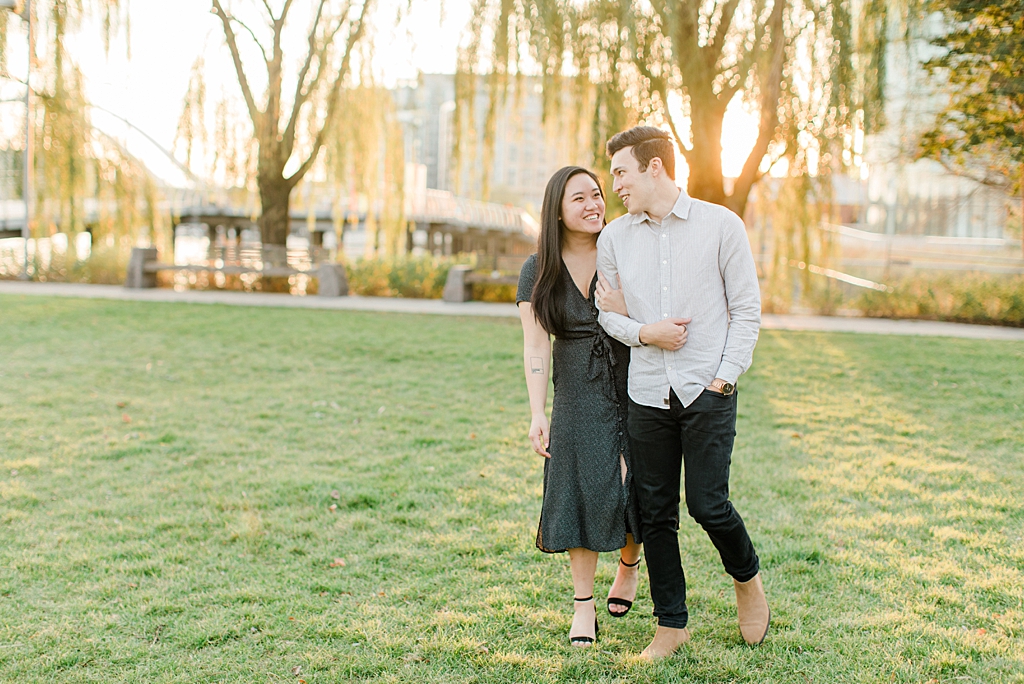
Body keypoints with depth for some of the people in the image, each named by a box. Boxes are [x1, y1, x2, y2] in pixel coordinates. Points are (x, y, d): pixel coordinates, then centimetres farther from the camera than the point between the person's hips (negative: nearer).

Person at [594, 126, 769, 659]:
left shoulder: (721, 225, -1)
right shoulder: (614, 237, 8)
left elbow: (746, 308, 1)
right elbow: (602, 311, 14)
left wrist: (725, 376, -8)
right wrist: (642, 332, -6)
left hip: (707, 390, -3)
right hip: (647, 394, 4)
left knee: (707, 504, -7)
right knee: (655, 512, 6)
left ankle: (747, 578, 24)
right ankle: (672, 623, 20)